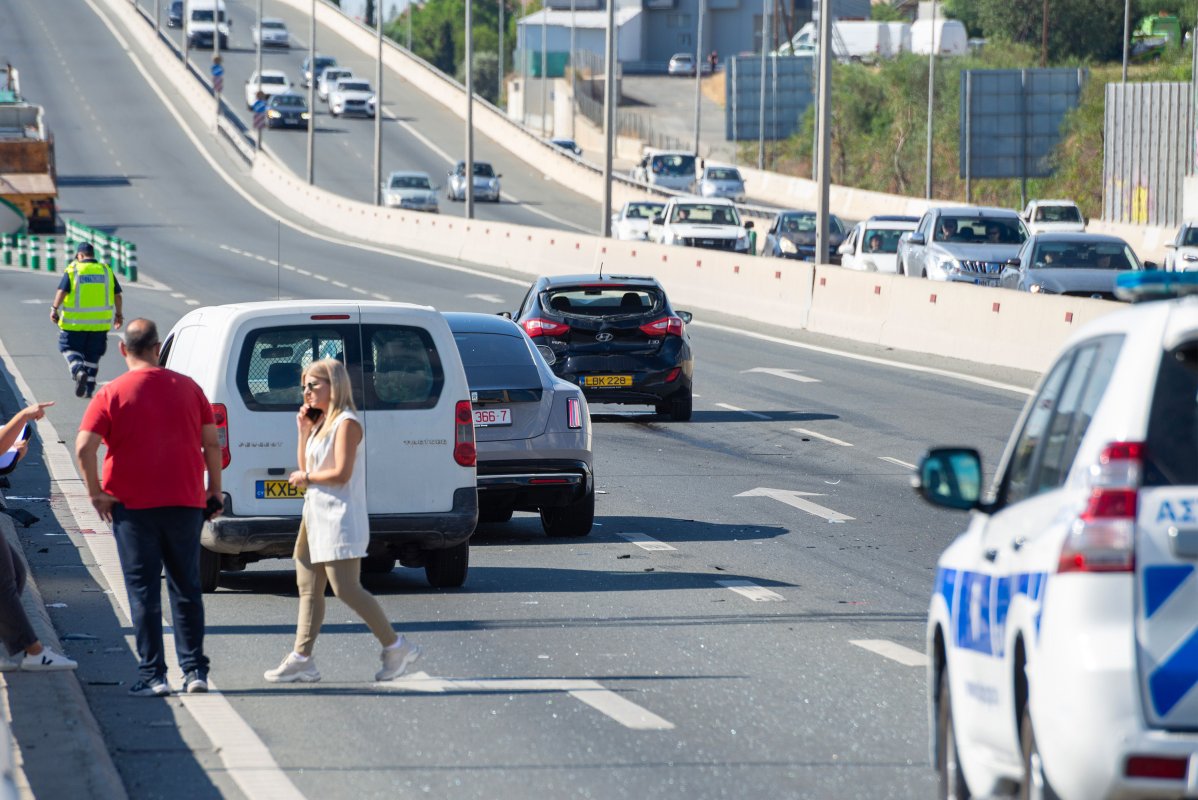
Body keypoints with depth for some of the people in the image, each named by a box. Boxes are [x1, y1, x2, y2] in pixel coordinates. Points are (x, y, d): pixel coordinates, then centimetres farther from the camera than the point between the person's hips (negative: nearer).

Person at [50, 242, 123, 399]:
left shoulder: (73, 270, -3)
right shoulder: (106, 270, 7)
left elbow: (62, 291, -13)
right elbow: (117, 295, 9)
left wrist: (54, 309, -8)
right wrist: (118, 314, 18)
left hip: (75, 321, -3)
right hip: (99, 322, 3)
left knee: (70, 349, 9)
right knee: (93, 355, 12)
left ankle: (79, 371, -18)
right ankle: (89, 388, 12)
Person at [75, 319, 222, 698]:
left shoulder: (112, 394, -6)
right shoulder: (187, 387, 3)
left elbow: (84, 448, -16)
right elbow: (212, 443, 5)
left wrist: (96, 493, -6)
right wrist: (215, 490, 14)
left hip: (133, 507, -3)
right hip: (185, 503, 3)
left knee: (144, 591, 2)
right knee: (186, 588, 12)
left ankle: (152, 674, 0)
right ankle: (194, 669, 11)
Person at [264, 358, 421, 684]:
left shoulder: (346, 423, -12)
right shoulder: (320, 423, 17)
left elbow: (341, 473, -20)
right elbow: (305, 468, 17)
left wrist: (306, 478, -7)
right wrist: (303, 431, 10)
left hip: (340, 520, -10)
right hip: (316, 517, 10)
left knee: (346, 589, -10)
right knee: (308, 588, 5)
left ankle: (396, 647, -2)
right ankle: (302, 659, 4)